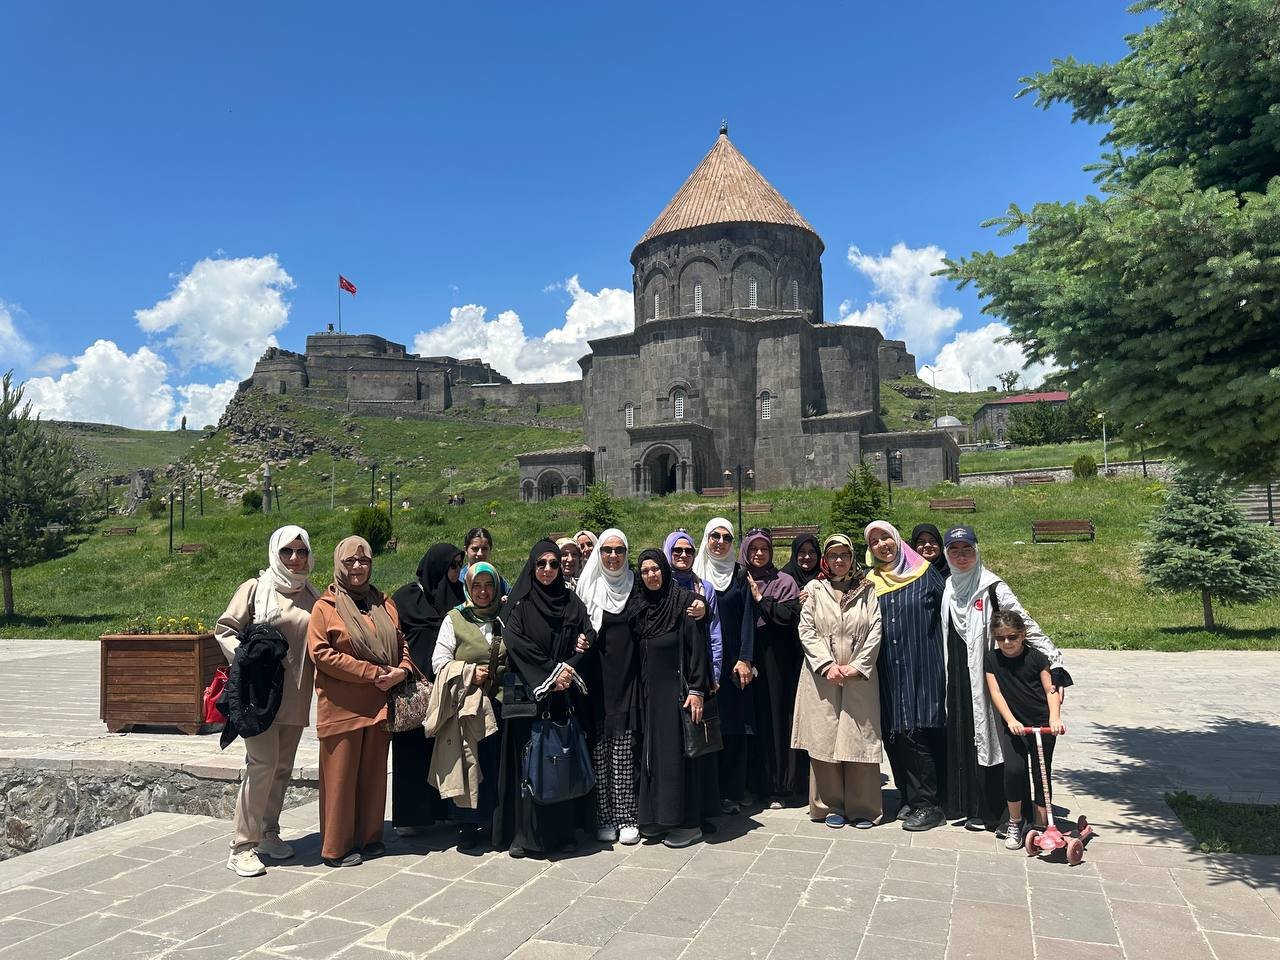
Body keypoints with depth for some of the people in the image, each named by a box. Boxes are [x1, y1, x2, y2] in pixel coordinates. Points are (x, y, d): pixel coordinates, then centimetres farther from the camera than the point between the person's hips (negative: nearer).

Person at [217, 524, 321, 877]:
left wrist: (316, 676, 3)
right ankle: (243, 846, 2)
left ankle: (269, 833, 27)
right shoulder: (255, 588, -2)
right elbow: (225, 629, -1)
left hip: (296, 698, 5)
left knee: (282, 767, 12)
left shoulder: (313, 596, 10)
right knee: (262, 764, -9)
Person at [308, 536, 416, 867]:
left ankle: (369, 837, 25)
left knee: (373, 772, 12)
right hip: (341, 706, -5)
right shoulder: (326, 606, -4)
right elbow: (321, 653, -13)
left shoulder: (384, 603, 12)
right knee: (341, 775, 3)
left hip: (379, 703, 5)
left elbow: (400, 642, 16)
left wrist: (402, 670, -6)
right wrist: (372, 672, -16)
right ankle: (336, 847, 15)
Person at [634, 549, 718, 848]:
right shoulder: (640, 605, 9)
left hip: (677, 688, -6)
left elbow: (697, 646, -13)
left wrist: (696, 689, -18)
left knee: (679, 752, -1)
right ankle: (659, 816, 20)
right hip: (651, 690, 6)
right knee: (654, 752, 10)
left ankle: (689, 822, 8)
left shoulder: (683, 601, -9)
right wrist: (641, 691, 10)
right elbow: (638, 652, 13)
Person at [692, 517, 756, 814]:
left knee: (734, 725, 1)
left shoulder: (740, 575, 7)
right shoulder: (695, 572, 6)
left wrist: (745, 659, -7)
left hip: (733, 661, 0)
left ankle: (732, 792, 10)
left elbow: (747, 618, 1)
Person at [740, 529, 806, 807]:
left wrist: (761, 599, -10)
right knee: (753, 717, 4)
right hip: (747, 657, 2)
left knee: (777, 715, 0)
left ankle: (779, 786, 9)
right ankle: (756, 782, 14)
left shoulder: (784, 581, 3)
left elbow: (792, 616, -10)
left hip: (777, 660, -2)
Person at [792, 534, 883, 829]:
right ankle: (830, 806, 13)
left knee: (859, 739, 2)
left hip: (859, 677, 0)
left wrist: (855, 666, -9)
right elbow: (806, 630, 0)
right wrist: (827, 665, -9)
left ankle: (861, 807, 13)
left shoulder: (866, 590, 7)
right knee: (825, 738, 2)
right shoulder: (815, 589, 6)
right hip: (823, 677, 0)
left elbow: (875, 631, 1)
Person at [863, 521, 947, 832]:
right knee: (893, 735, 4)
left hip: (921, 667, -4)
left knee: (915, 733, -7)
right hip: (888, 670, 4)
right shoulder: (871, 581, 10)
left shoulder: (925, 573, 1)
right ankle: (909, 798, 18)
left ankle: (928, 804, 3)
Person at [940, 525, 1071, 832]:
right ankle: (963, 804, 23)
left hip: (985, 675, -5)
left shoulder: (992, 588, -10)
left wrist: (1055, 663, -22)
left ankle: (986, 812, 13)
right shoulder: (948, 588, 8)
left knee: (986, 736, 1)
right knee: (959, 739, 11)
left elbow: (1027, 626, -14)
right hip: (957, 678, 6)